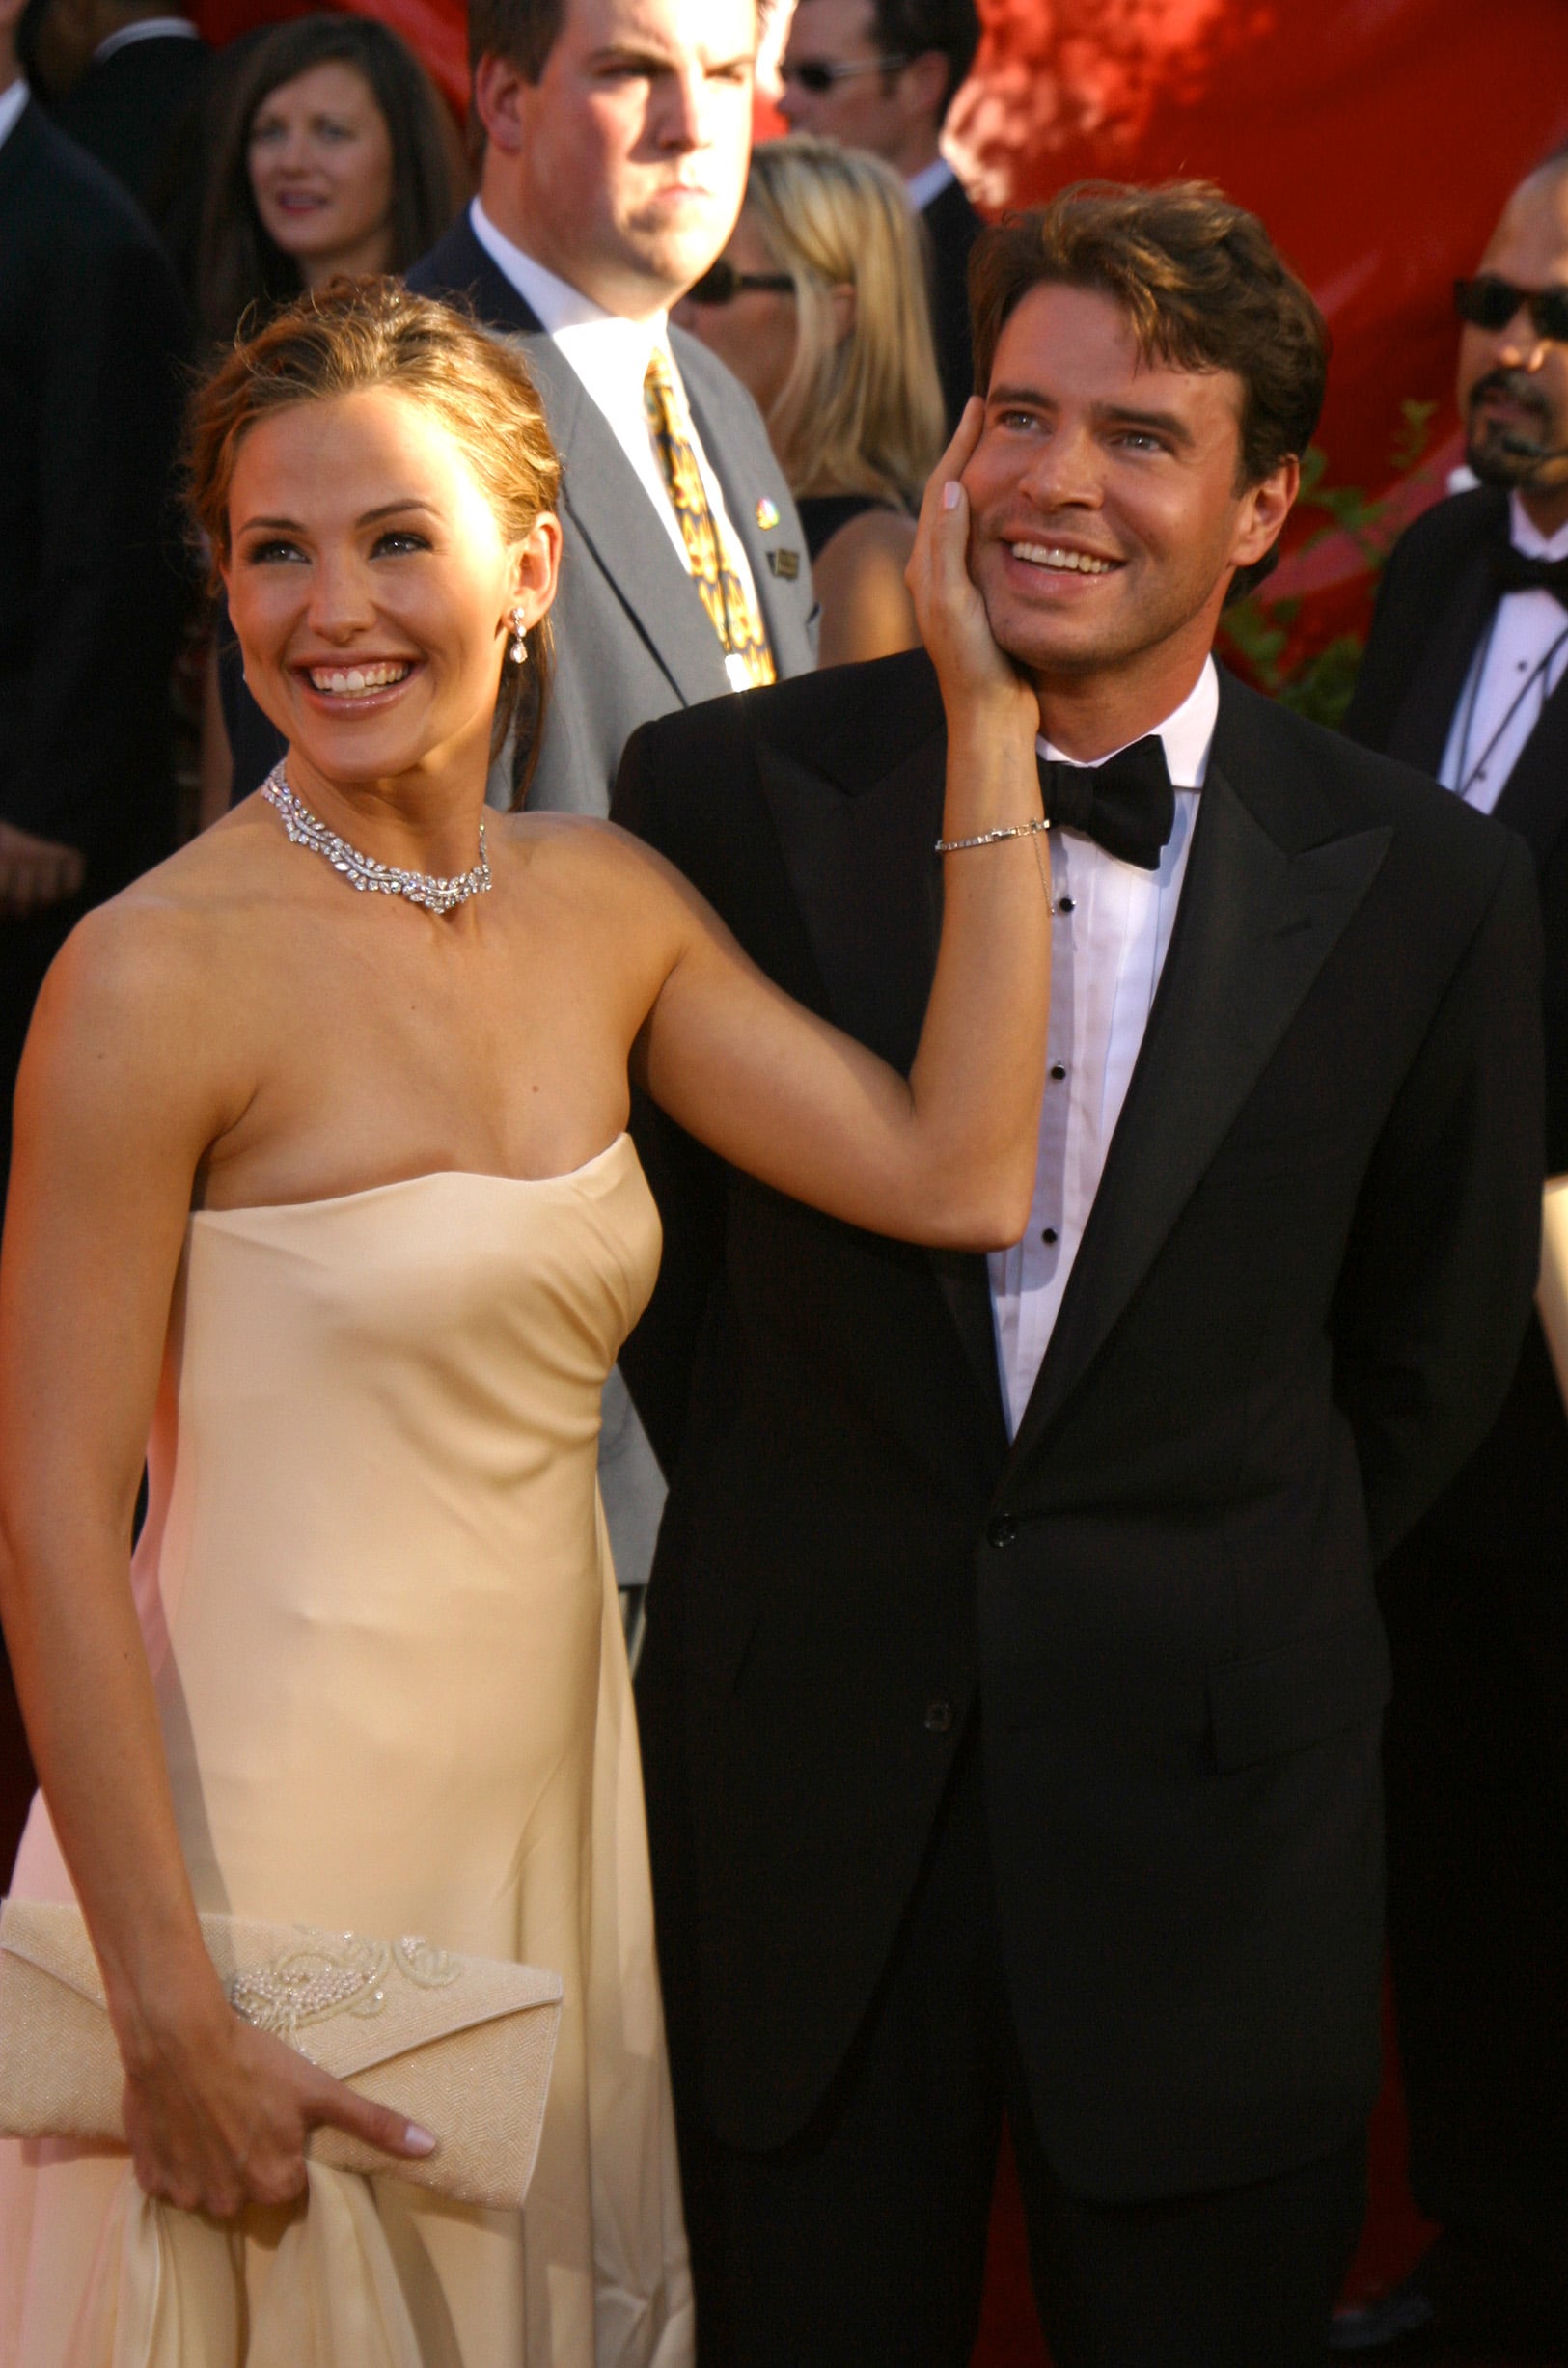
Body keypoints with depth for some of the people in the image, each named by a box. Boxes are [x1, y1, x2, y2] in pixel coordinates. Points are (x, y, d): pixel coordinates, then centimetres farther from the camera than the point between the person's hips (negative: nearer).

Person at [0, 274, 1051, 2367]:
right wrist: (168, 2006, -17)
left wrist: (989, 708, -6)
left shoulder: (608, 907, 3)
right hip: (276, 1821, -6)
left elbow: (956, 1172, -8)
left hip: (551, 1787, 6)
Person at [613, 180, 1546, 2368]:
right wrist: (811, 1555, 11)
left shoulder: (1421, 887, -5)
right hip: (800, 1791, 1)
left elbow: (1429, 1347, 8)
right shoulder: (728, 794, -4)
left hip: (1209, 1802, 0)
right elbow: (652, 1229, 8)